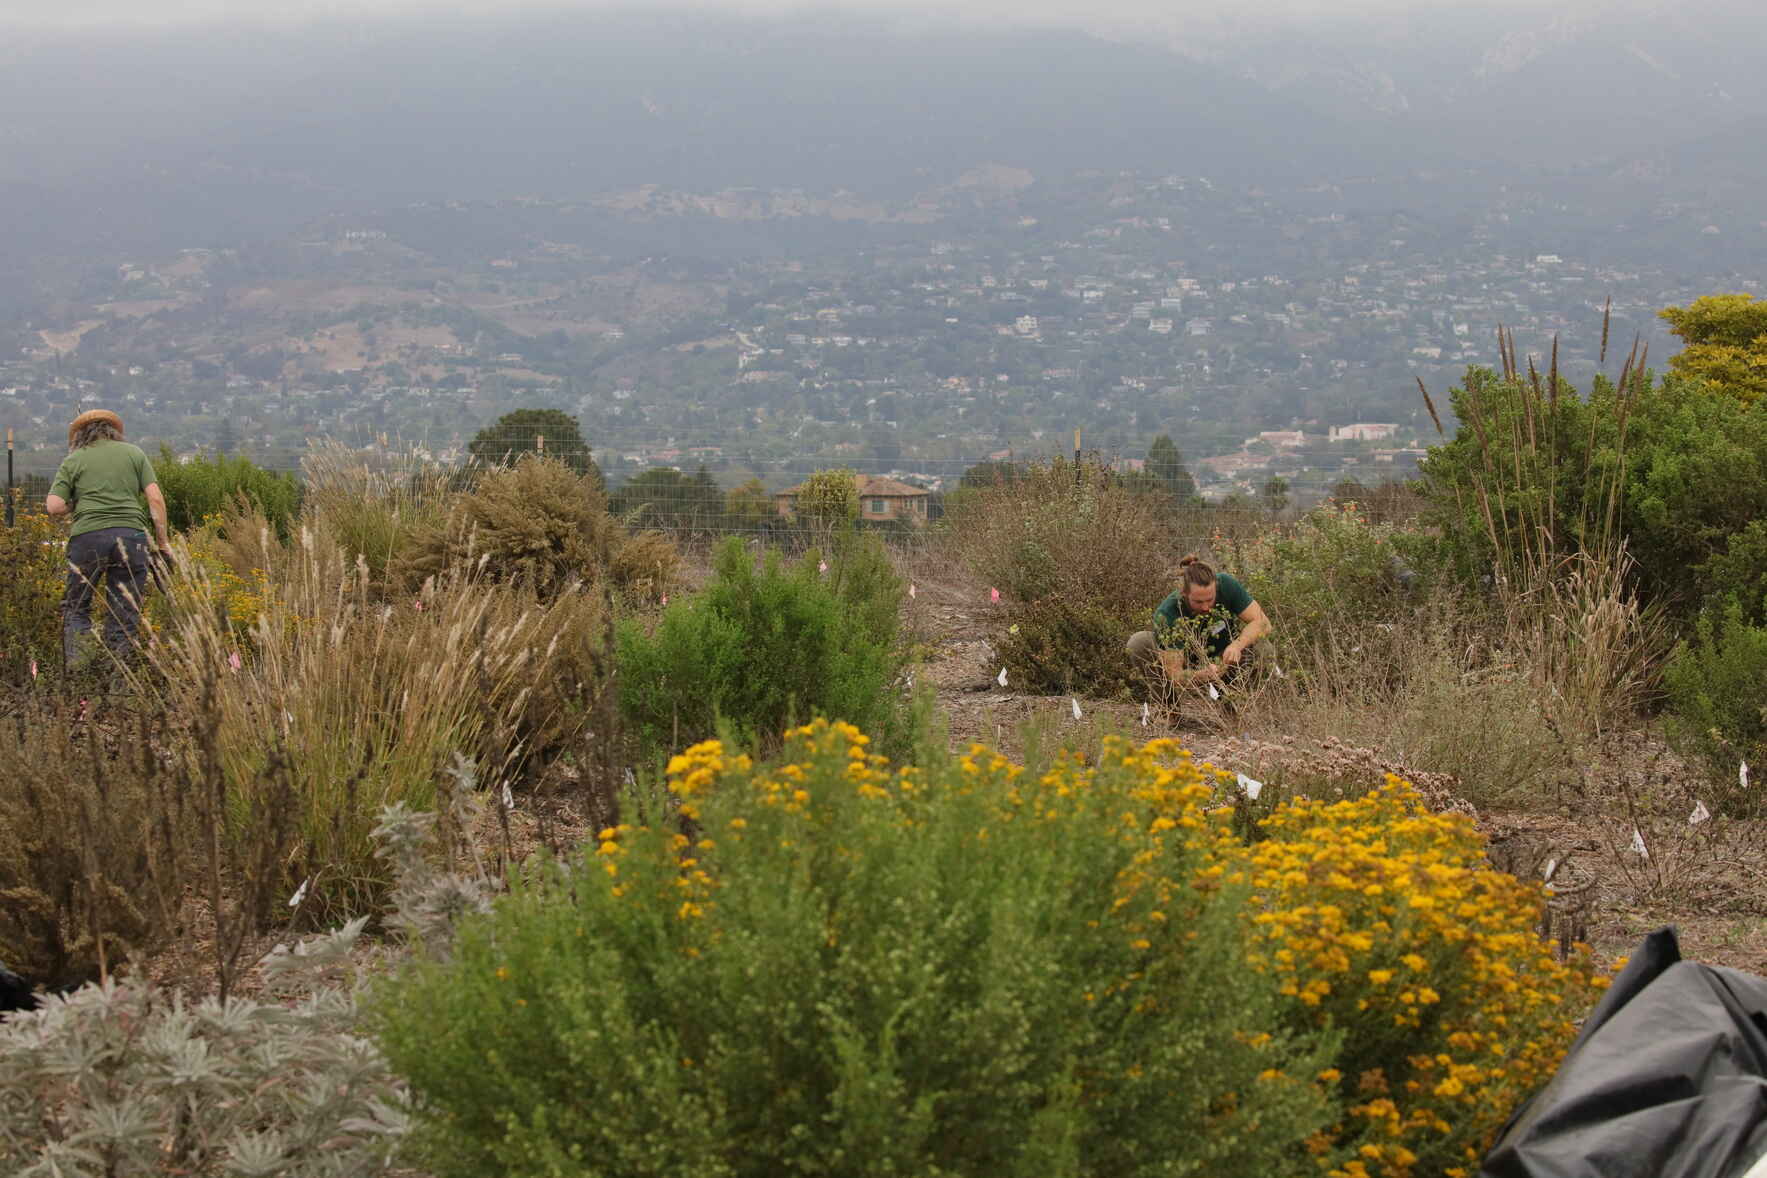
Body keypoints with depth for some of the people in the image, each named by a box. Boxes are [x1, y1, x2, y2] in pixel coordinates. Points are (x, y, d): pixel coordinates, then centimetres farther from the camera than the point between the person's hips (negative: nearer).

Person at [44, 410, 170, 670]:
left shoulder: (73, 461, 11)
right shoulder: (133, 453, 15)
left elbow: (54, 507, 0)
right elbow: (155, 498, 5)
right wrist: (163, 541, 8)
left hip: (87, 535, -1)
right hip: (131, 534, 1)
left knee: (76, 607, 11)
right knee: (124, 614, 7)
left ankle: (77, 665, -5)